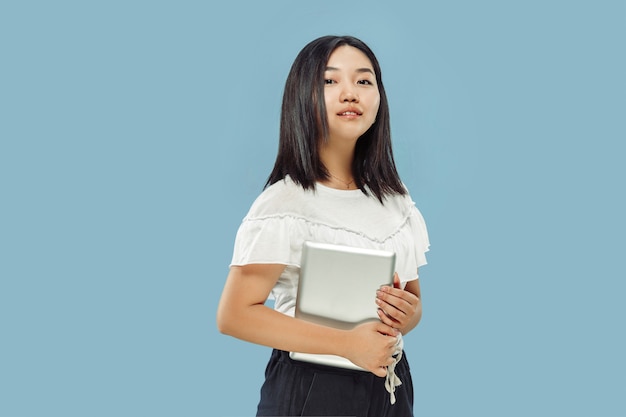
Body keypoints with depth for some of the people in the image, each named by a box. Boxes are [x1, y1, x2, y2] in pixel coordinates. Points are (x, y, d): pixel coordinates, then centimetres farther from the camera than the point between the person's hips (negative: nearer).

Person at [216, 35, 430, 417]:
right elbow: (235, 315, -19)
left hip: (389, 384, 6)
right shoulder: (286, 203, -16)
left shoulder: (395, 199, 3)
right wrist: (347, 343, -22)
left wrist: (408, 314, -11)